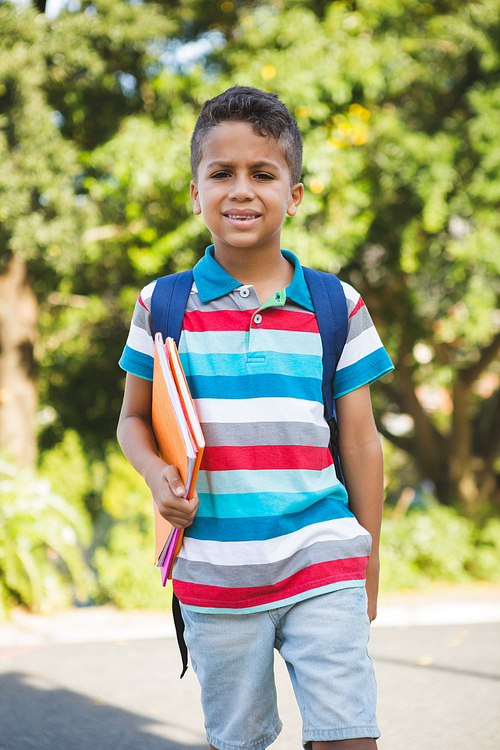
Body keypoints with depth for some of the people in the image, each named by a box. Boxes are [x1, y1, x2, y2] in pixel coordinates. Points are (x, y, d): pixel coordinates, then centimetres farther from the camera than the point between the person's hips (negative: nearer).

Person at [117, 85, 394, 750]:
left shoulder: (336, 307, 2)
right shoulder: (162, 306, 2)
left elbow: (360, 441, 6)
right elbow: (134, 419, 12)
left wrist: (369, 565, 8)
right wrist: (158, 476, -10)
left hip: (322, 562, 0)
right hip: (215, 569, 1)